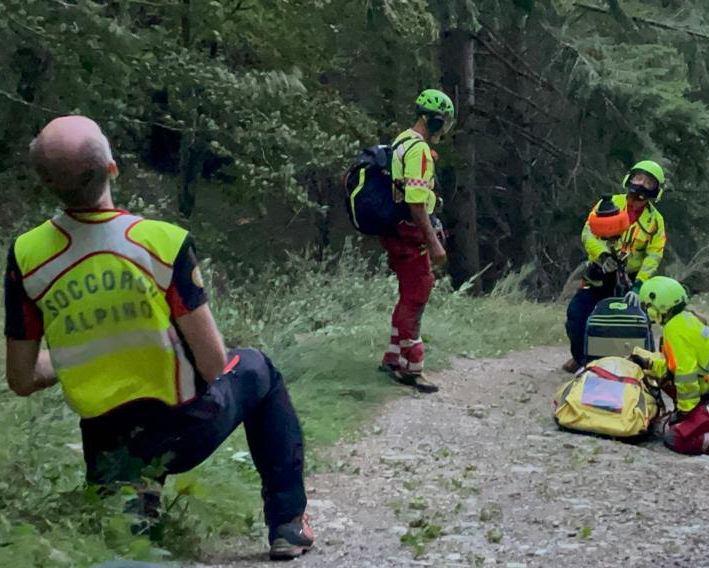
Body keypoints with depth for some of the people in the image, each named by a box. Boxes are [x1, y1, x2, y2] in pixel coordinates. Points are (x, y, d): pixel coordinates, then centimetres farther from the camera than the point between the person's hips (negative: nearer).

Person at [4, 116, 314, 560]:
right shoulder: (163, 241, -18)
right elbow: (213, 363, -14)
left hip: (105, 450, 3)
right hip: (186, 433, -3)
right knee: (255, 368, 29)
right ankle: (288, 525, 26)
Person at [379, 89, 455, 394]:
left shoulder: (402, 142, 14)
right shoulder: (419, 150, -19)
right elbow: (417, 203, -24)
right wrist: (434, 243, -21)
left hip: (398, 233, 10)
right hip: (410, 234, -10)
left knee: (411, 294, 19)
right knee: (415, 297, -3)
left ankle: (394, 357, 27)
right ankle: (410, 368, 3)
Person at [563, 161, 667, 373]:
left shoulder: (655, 220, 1)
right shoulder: (610, 204, 0)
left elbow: (653, 256, -8)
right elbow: (588, 232, -8)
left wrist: (638, 285, -22)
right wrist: (602, 254, -28)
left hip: (631, 277, 0)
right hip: (600, 273, 0)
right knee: (576, 314, -7)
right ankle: (580, 357, 14)